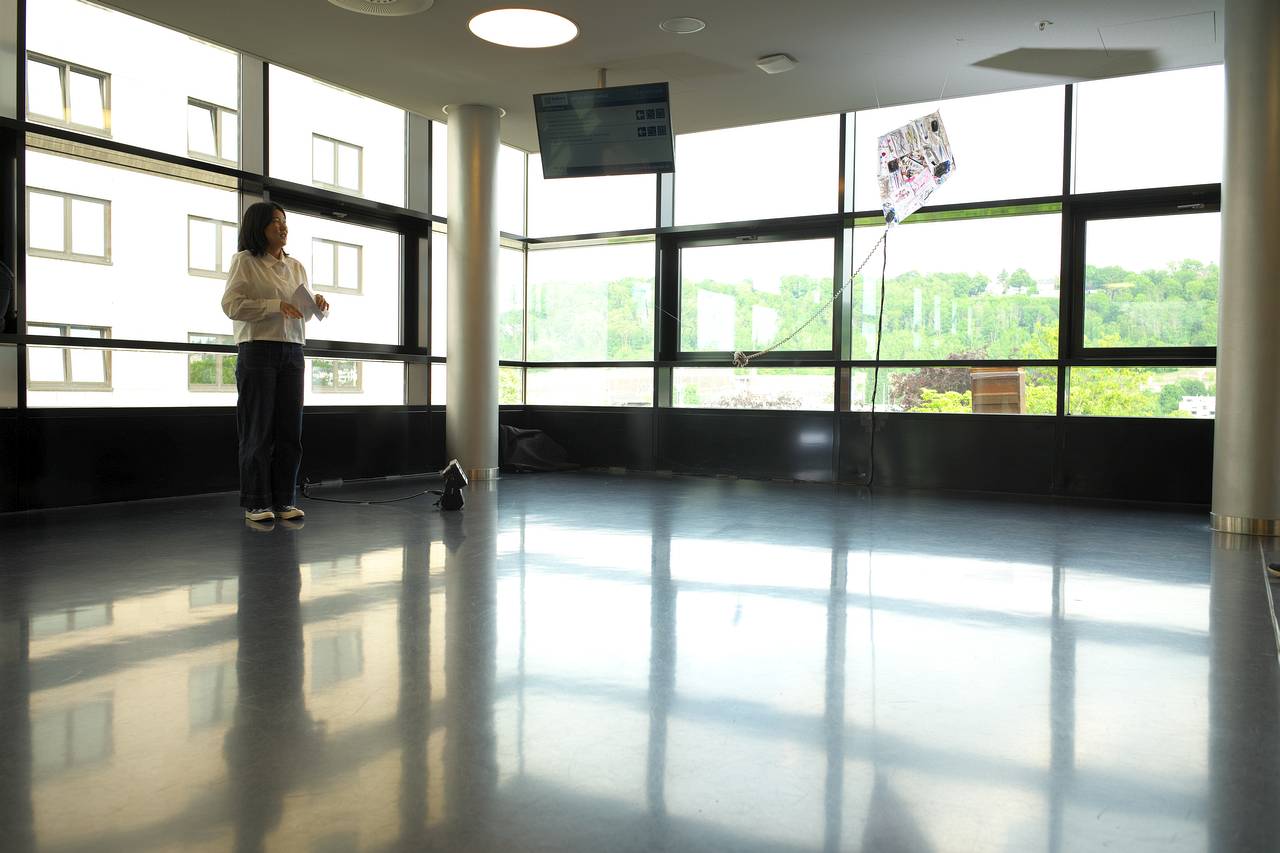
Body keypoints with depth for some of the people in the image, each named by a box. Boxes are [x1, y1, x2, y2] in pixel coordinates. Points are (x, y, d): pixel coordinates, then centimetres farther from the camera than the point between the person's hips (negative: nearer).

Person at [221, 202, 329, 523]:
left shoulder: (296, 267, 17)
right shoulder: (245, 261, 0)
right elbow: (231, 305, -10)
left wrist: (316, 305, 1)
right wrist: (276, 306, -18)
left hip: (292, 352, 5)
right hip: (258, 350, -5)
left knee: (290, 429, 4)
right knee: (258, 430, -2)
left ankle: (284, 500, 12)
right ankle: (255, 503, 5)